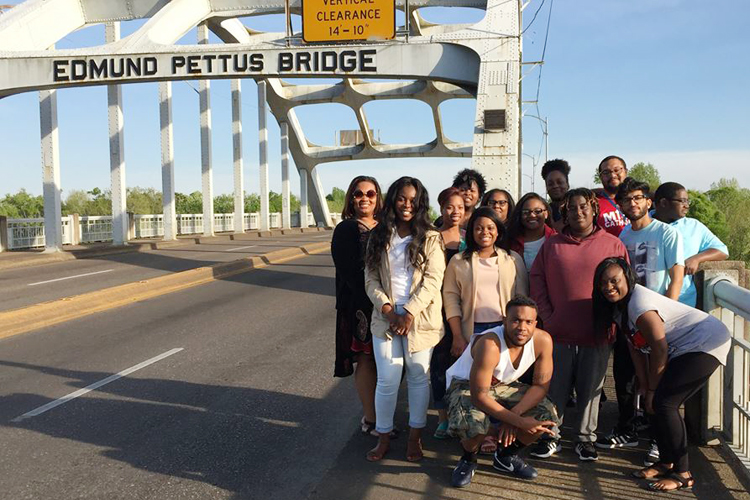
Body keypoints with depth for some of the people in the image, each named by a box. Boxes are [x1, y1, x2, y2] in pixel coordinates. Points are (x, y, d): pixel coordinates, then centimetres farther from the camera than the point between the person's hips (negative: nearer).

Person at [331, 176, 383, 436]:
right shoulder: (346, 229, -5)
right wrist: (373, 302, -20)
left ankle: (375, 413, 22)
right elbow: (349, 270, -13)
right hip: (358, 304, -6)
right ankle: (370, 420, 8)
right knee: (365, 359, 0)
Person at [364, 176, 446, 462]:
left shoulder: (430, 238, 0)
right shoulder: (380, 236, 8)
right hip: (385, 317, 1)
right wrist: (387, 309, -10)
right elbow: (371, 278, 4)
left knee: (419, 376, 7)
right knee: (387, 379, 1)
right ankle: (383, 437, 16)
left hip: (420, 318, -1)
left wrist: (409, 314, -15)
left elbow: (433, 280, -7)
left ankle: (415, 437, 22)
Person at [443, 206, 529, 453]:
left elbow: (522, 296, 8)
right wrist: (458, 336, -4)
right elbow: (451, 297, 3)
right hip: (473, 330, 0)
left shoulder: (513, 259, 10)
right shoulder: (459, 261, 8)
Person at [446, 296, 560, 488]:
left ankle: (507, 456, 12)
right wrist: (519, 421, -32)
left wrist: (514, 414, -26)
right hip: (466, 384, -5)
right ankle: (468, 459, 2)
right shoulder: (489, 345, -36)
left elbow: (541, 385, -11)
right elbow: (479, 396, -33)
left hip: (504, 386, 5)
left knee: (548, 415, -15)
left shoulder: (543, 340, -21)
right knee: (473, 423, -36)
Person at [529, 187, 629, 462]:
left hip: (596, 334, -1)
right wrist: (548, 318, -3)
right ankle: (550, 438, 20)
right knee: (555, 388, 7)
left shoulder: (613, 244, 3)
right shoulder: (552, 244, 7)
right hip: (559, 332, 1)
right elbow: (537, 281, 5)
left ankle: (585, 439, 23)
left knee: (591, 388, 9)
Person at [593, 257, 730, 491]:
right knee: (654, 402, 8)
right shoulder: (618, 307, 3)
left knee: (664, 402, -15)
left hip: (707, 344, -10)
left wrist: (651, 390, -11)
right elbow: (635, 346, 7)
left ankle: (683, 474, -5)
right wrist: (644, 386, 3)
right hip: (681, 349, 10)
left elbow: (659, 350, -23)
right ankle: (667, 462, 22)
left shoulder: (639, 305, -26)